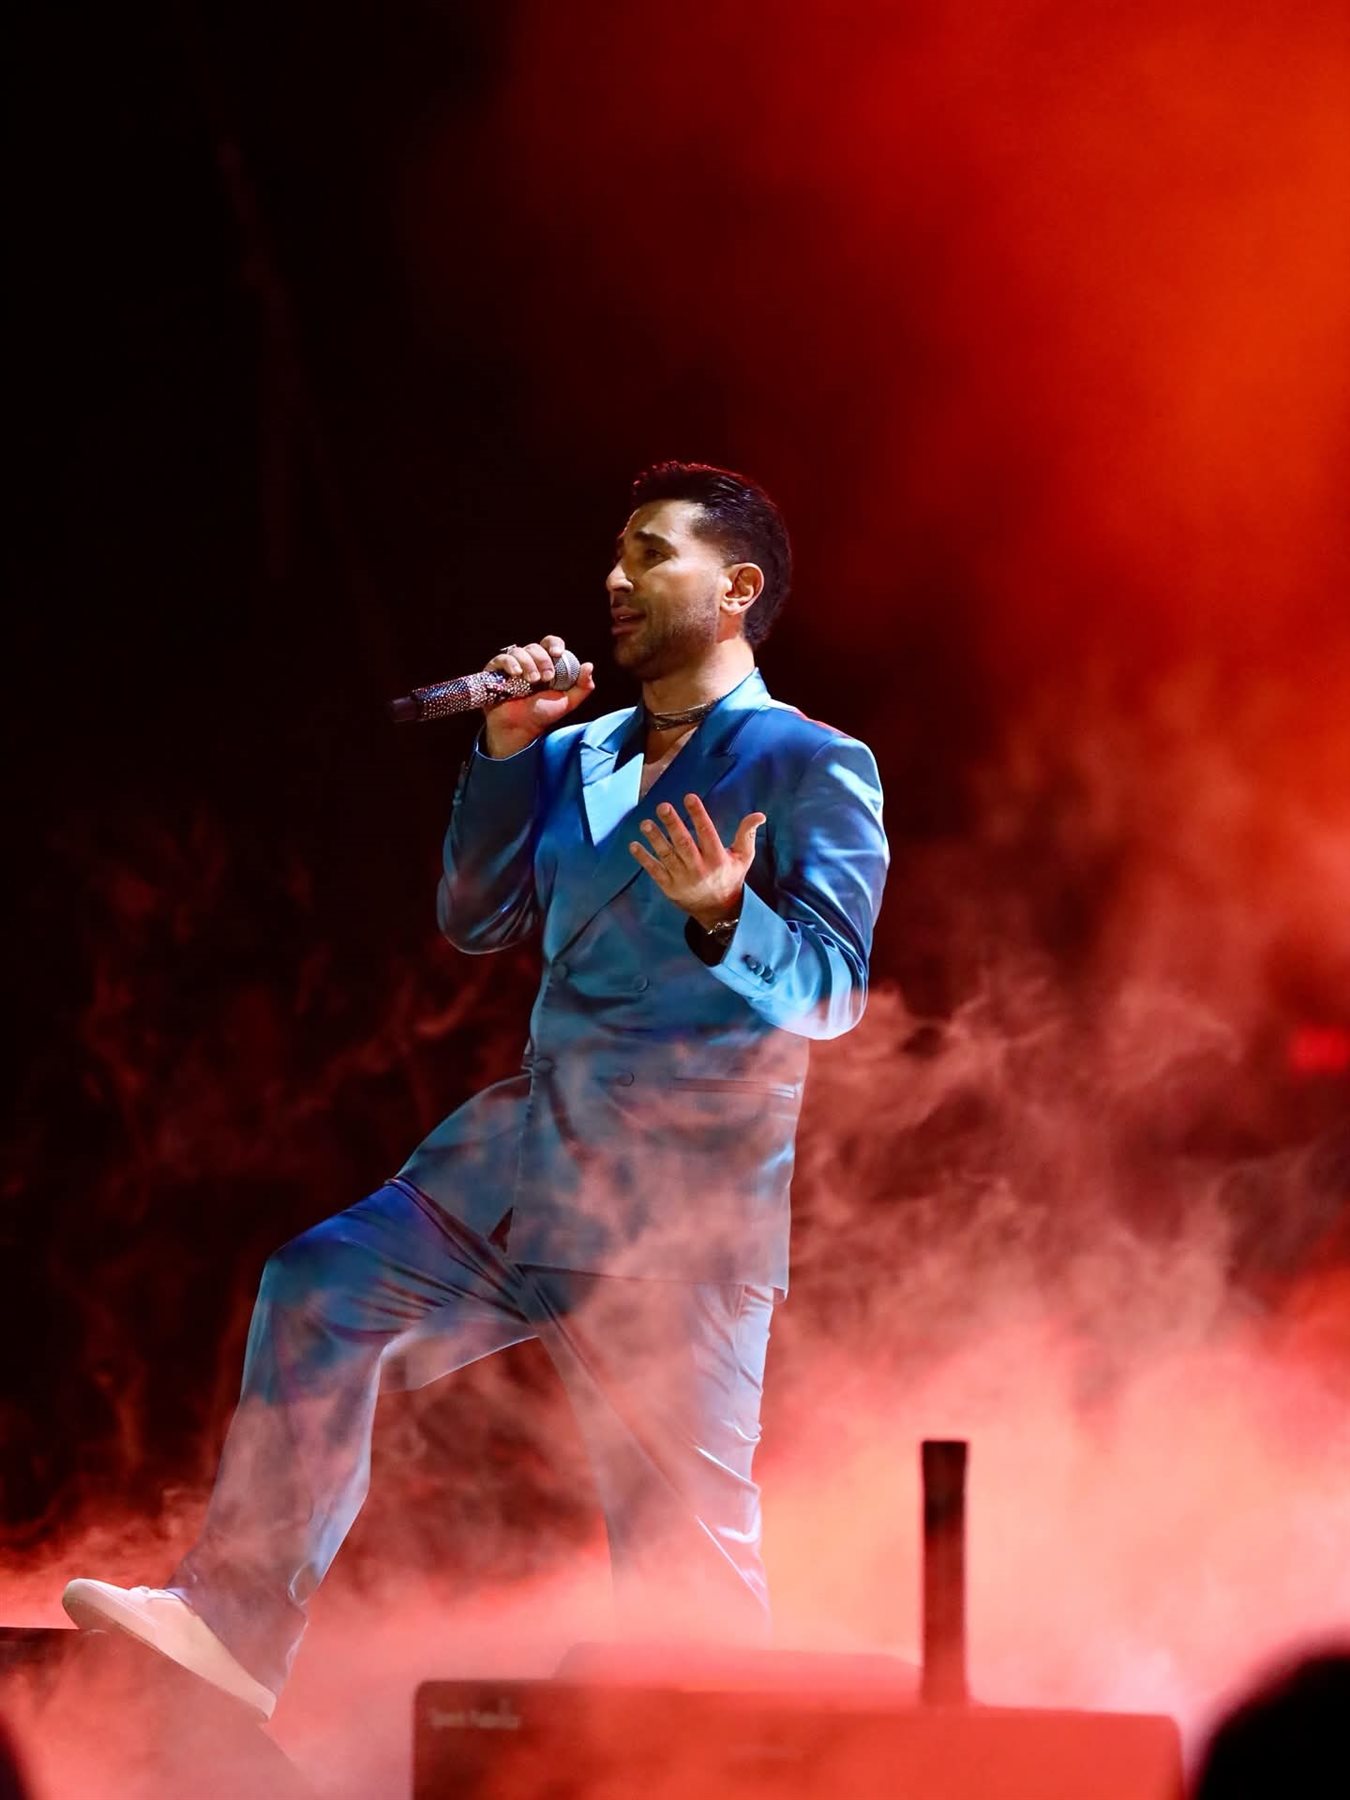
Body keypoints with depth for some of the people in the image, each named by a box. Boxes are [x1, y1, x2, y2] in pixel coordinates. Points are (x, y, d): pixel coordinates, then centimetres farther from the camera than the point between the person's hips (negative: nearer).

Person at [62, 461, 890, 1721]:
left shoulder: (812, 768, -5)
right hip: (529, 1159, 6)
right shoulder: (576, 760, 16)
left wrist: (723, 916, -32)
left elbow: (833, 988, -12)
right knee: (326, 1284, -9)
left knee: (683, 1539, -2)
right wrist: (507, 748, 5)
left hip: (685, 1206, -6)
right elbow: (475, 921, 14)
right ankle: (237, 1623, -9)